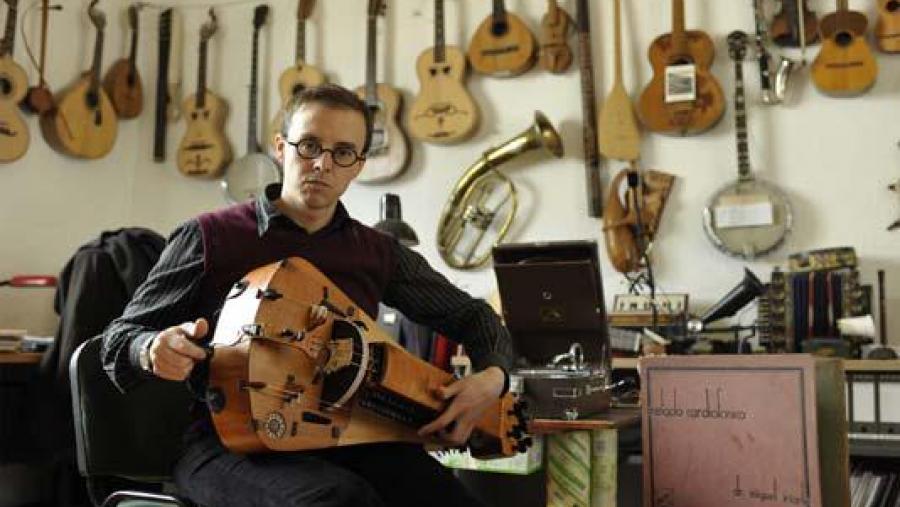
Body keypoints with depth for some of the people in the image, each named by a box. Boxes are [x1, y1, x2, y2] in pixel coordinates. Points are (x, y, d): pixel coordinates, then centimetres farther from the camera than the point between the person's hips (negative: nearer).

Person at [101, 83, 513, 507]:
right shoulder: (209, 237, 1)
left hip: (342, 436, 3)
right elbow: (120, 337, 6)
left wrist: (492, 376, -2)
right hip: (228, 439, -3)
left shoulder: (378, 252, 10)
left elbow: (474, 317, 19)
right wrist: (152, 350, -19)